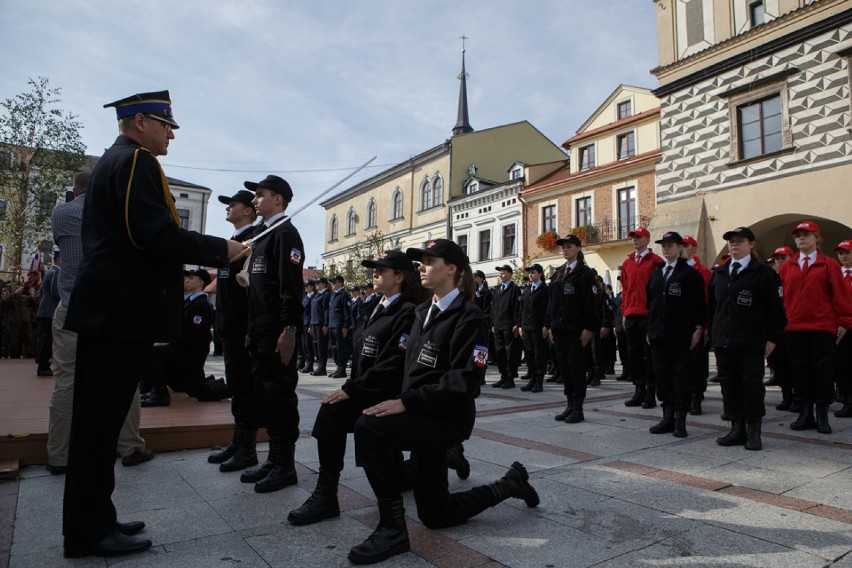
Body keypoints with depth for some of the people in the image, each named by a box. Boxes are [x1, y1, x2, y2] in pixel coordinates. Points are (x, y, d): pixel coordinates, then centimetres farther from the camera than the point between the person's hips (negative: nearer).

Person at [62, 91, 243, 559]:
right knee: (103, 419, -3)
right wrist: (221, 249, -14)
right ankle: (89, 531, 9)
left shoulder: (111, 161, 21)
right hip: (123, 309, -10)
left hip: (101, 306, 10)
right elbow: (155, 232, -22)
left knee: (94, 417, 14)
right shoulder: (137, 161, -10)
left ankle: (87, 520, 26)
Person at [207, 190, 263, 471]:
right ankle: (238, 441, 25)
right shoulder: (234, 241, 19)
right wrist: (222, 320, 17)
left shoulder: (254, 239, -11)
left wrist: (251, 327, -22)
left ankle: (247, 448, 8)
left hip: (244, 326, -10)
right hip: (230, 324, 10)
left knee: (245, 385, -2)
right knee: (236, 384, 15)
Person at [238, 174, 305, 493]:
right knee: (265, 395, 13)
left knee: (280, 395, -2)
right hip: (260, 332, 10)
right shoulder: (263, 235, 21)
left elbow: (291, 287, -18)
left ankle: (286, 466, 8)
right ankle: (274, 458, 24)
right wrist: (251, 330, 18)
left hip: (278, 333, -10)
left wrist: (290, 330, -23)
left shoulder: (285, 234, -8)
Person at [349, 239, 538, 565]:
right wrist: (402, 401, -1)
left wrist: (407, 402, -27)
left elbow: (464, 381, -24)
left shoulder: (468, 316, -15)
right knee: (434, 514, 17)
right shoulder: (423, 312, 12)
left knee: (369, 427, -28)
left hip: (448, 419, -9)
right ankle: (510, 484, 35)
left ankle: (392, 527, -14)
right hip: (424, 416, 9)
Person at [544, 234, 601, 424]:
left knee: (577, 367, -2)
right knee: (563, 366, 9)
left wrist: (589, 328, -17)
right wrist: (549, 325, 13)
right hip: (559, 328, 7)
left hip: (577, 329, -7)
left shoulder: (585, 273, -5)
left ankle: (578, 408, 7)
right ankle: (570, 405, 19)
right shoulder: (558, 274, 15)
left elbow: (591, 303, -11)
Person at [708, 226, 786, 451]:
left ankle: (753, 432, 13)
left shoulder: (763, 273, -2)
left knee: (752, 384, 3)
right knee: (729, 384, 8)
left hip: (751, 342, -5)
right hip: (723, 340, 5)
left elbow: (775, 308, -3)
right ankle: (737, 429, 19)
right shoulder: (718, 273, 13)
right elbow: (711, 305, 16)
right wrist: (712, 332, 10)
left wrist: (772, 338, -6)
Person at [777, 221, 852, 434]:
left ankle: (822, 417, 15)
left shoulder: (829, 265, 3)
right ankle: (806, 414, 18)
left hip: (822, 328, -2)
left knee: (822, 371, 3)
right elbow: (780, 295, 8)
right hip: (794, 328, 2)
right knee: (800, 371, 7)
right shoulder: (787, 267, 9)